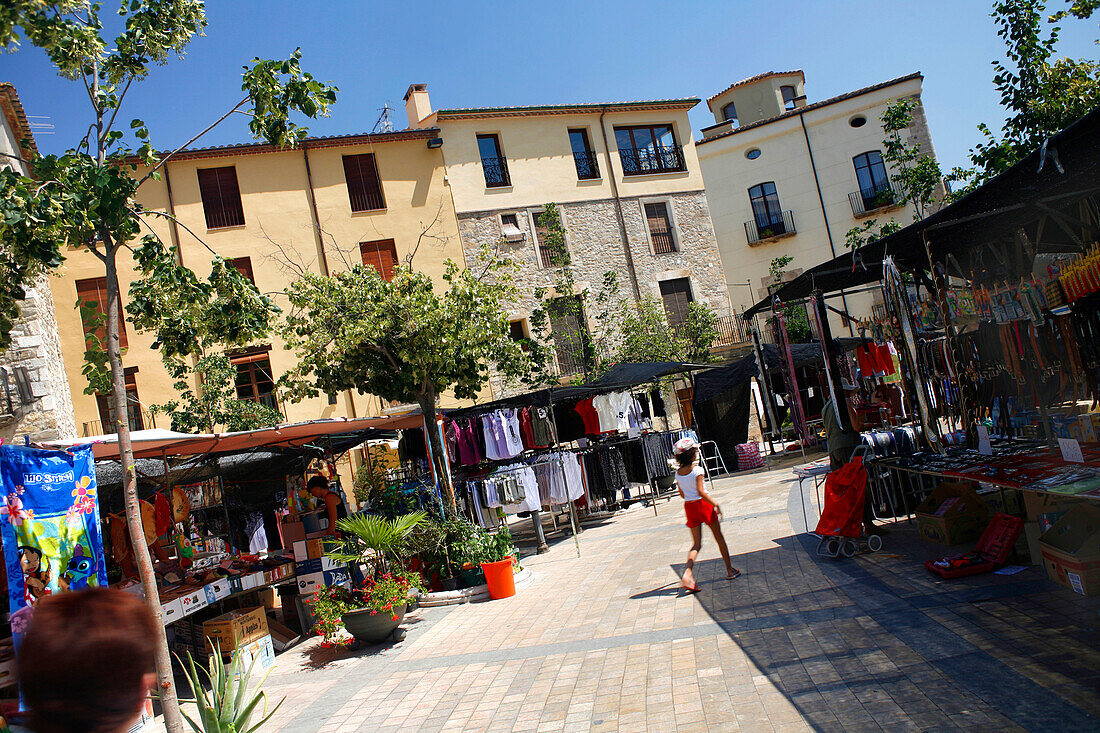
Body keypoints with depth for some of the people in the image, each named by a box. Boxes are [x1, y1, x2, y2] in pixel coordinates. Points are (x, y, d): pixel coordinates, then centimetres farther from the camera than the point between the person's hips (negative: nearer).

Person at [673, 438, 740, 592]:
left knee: (696, 544, 9)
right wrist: (715, 504, -18)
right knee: (719, 538, 13)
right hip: (703, 504, -5)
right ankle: (730, 570, 25)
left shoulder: (678, 473, 2)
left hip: (689, 507, 5)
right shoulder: (697, 470, -16)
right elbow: (700, 491, -24)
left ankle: (688, 573, -14)